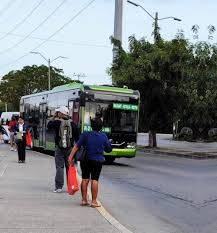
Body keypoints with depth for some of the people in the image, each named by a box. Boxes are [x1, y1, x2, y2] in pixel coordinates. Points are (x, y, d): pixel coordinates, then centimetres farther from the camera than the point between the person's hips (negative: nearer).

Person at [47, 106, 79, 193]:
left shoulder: (57, 122, -8)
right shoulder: (72, 123, 0)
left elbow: (49, 126, 11)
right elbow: (77, 137, 2)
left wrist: (54, 117, 14)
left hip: (59, 148, -2)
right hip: (70, 148, 2)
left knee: (59, 167, 2)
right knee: (69, 167, 9)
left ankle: (59, 187, 1)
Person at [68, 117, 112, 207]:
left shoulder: (85, 135, -5)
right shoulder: (104, 136, -3)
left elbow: (77, 146, -11)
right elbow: (108, 150, 6)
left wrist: (71, 156, -11)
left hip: (85, 160, 1)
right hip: (97, 161, -1)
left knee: (85, 179, 9)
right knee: (94, 180, 0)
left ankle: (84, 200, 14)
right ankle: (94, 201, 1)